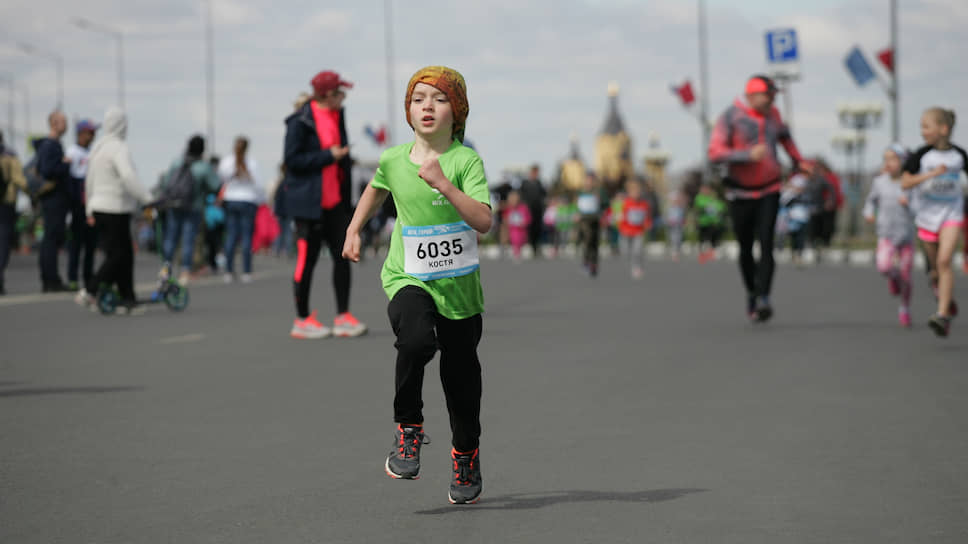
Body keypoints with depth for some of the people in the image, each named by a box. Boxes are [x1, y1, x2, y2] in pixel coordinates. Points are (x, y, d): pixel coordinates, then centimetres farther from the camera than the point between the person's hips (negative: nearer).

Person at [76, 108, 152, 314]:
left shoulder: (97, 147, 16)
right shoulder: (119, 148, -13)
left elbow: (89, 180, 23)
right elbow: (128, 177, -28)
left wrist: (90, 209, 30)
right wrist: (147, 199, -28)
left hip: (99, 208, 9)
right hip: (115, 210, -9)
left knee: (125, 254, 10)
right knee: (118, 255, -3)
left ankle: (128, 300, 8)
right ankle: (89, 291, -6)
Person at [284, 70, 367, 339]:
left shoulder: (337, 115, 11)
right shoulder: (300, 122, -13)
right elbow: (292, 159, -17)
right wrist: (329, 156, -19)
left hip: (335, 200, 8)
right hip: (309, 202, -8)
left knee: (343, 255, 4)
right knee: (307, 258, -1)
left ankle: (343, 316, 10)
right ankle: (302, 320, 9)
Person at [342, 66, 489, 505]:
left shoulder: (466, 160, -11)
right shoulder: (393, 159, 0)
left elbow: (484, 222, -23)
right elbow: (376, 190, 24)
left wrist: (442, 183, -30)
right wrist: (353, 231, 19)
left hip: (459, 284, 0)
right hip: (407, 278, 0)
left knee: (460, 374, 10)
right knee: (416, 340, -30)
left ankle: (466, 458, 33)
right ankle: (408, 428, -9)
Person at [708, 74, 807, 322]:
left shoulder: (772, 115, 6)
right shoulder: (731, 116, -10)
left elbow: (784, 135, 29)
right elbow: (715, 152, -18)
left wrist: (798, 160, 25)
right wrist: (749, 155, -26)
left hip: (769, 192, 2)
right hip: (741, 194, -2)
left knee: (766, 244, -14)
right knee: (746, 248, 8)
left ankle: (763, 299, -21)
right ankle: (751, 292, 30)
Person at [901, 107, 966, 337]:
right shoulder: (922, 155, -7)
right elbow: (905, 182, -14)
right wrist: (931, 174, -24)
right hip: (927, 216, 2)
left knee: (944, 261, -18)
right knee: (936, 268, 11)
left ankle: (943, 315, -21)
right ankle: (947, 299, 38)